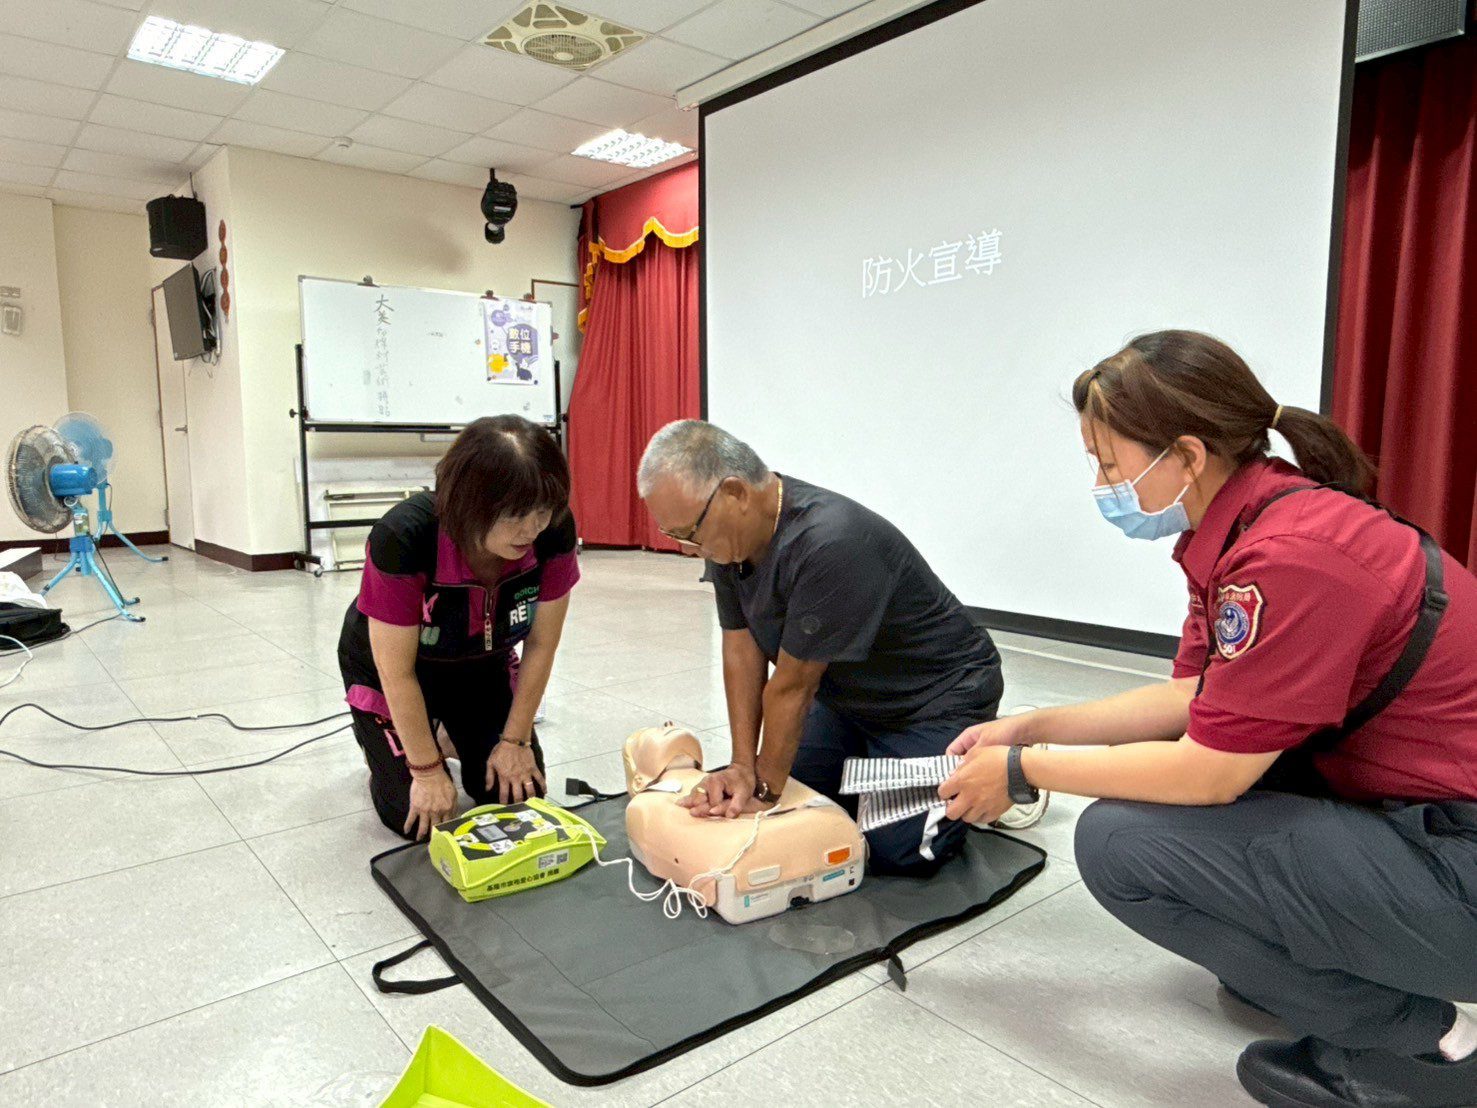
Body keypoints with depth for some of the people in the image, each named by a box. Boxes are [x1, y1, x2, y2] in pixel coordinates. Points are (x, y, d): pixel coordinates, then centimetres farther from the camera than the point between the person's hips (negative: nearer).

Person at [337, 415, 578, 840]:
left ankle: (458, 734, 28)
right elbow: (397, 672, -26)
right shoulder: (403, 537, -38)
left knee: (517, 794, -1)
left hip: (483, 663, 3)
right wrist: (428, 770, -17)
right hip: (389, 668, -3)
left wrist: (515, 740, -8)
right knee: (416, 818, -6)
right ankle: (379, 737, 24)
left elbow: (540, 645, -15)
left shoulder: (553, 531, -29)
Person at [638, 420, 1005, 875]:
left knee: (896, 849, -14)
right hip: (850, 694, 7)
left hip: (937, 695, -7)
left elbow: (792, 685, -28)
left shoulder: (829, 544, -37)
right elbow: (742, 650, -6)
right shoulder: (727, 533, -10)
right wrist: (744, 767, -11)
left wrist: (765, 789, -16)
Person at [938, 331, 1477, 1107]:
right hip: (1400, 807, 9)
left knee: (1120, 842, -17)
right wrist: (1029, 727, 3)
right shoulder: (1248, 521, 2)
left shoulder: (1287, 555, -27)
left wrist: (1023, 772, -12)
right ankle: (1288, 956, 19)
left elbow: (1210, 773, -23)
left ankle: (1414, 1038, 1)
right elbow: (1190, 701, 7)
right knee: (1157, 754, 12)